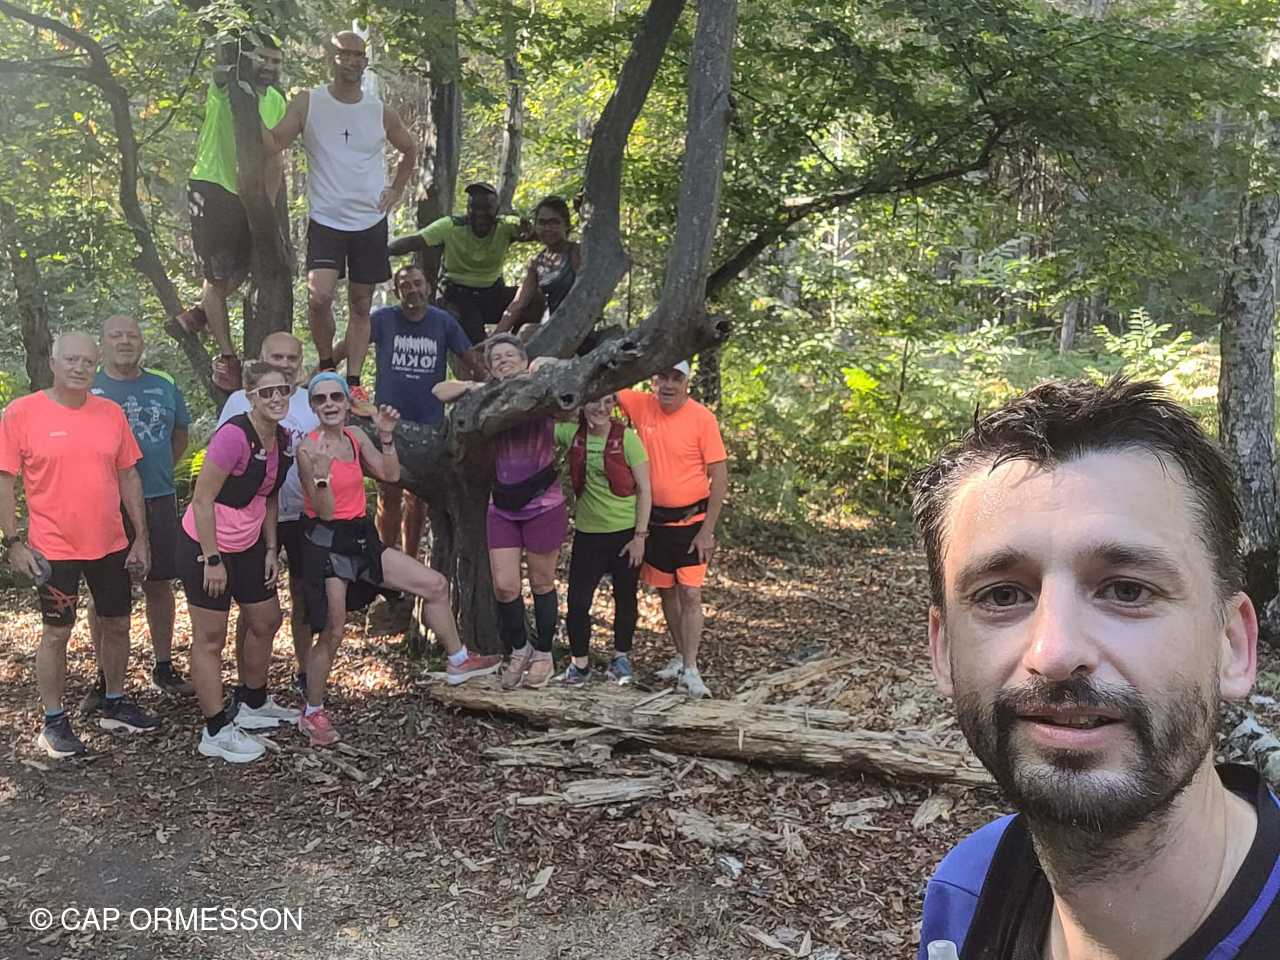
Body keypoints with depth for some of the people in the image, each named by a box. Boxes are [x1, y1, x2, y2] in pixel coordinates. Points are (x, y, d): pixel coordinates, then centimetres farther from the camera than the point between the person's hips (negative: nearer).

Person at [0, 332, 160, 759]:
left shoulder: (111, 413, 2)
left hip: (111, 545, 4)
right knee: (57, 632, 5)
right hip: (54, 548, -4)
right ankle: (53, 722, 20)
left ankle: (115, 706, 31)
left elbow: (128, 476, 7)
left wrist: (141, 537, 6)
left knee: (118, 624, 13)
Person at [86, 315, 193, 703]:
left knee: (159, 584, 9)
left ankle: (163, 667, 22)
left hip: (158, 501, 3)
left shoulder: (165, 389, 8)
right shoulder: (87, 390, -1)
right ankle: (105, 677, 15)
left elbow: (179, 437, 19)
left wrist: (154, 474, 12)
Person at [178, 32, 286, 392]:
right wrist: (243, 63, -51)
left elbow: (274, 159, 7)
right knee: (218, 277, -2)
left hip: (247, 196, 6)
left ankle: (198, 314, 43)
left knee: (238, 274, 16)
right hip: (210, 187, -6)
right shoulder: (226, 87, -8)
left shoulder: (277, 102, 6)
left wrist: (268, 204, 0)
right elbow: (221, 71, -33)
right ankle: (226, 357, 8)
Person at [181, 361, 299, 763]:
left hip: (248, 546, 9)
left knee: (266, 622, 18)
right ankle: (216, 732, 12)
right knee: (211, 637, 1)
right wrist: (212, 560, -21)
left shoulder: (282, 438, 1)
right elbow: (202, 499, -22)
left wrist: (271, 549, 8)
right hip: (206, 546, -9)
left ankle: (253, 704, 38)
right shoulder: (234, 435, -24)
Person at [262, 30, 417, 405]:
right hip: (325, 220, -2)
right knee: (319, 296, -18)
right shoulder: (308, 103, -1)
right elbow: (273, 144, -9)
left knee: (361, 306, 6)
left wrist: (396, 190, 11)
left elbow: (409, 149, 22)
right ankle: (326, 366, 6)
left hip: (370, 222, 2)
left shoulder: (380, 112, 5)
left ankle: (353, 382, 14)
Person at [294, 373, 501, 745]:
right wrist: (321, 473, -34)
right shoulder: (308, 449, -15)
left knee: (435, 584, 7)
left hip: (361, 539, 7)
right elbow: (325, 510, -18)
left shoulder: (355, 437, 5)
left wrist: (386, 436, -3)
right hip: (327, 543, -7)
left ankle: (458, 661, 21)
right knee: (331, 633, -3)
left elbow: (390, 475, 7)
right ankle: (311, 713, 17)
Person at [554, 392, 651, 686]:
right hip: (588, 532, 2)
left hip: (626, 532, -2)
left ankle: (621, 658, 32)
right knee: (578, 601, -1)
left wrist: (640, 535, -10)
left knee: (625, 599, 12)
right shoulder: (571, 433, -2)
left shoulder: (627, 438, -11)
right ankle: (580, 663, 18)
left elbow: (644, 490, -8)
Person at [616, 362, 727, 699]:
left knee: (690, 593, -6)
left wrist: (707, 530, -14)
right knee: (667, 591, 14)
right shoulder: (642, 406, -3)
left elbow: (720, 475, -12)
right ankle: (680, 656, 29)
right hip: (655, 518, 4)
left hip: (691, 521, -4)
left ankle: (690, 670, 0)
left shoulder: (702, 418, -14)